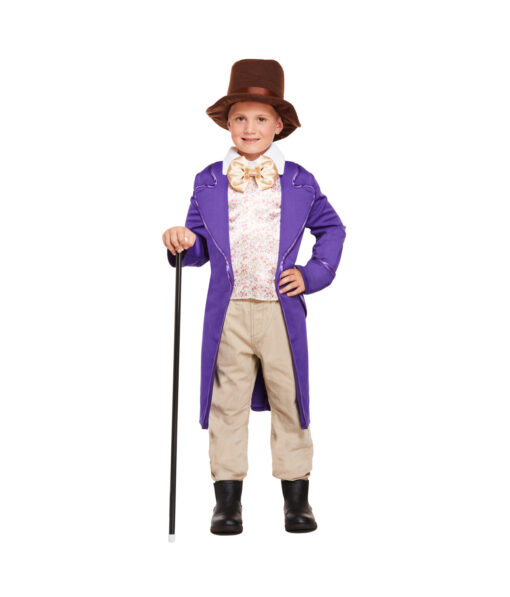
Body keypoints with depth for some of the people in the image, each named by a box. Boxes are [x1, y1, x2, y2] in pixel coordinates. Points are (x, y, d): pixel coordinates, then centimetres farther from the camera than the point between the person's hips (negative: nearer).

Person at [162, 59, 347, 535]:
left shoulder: (299, 182, 5)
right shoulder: (208, 182, 7)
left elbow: (331, 229, 15)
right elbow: (199, 246, 9)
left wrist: (314, 273, 2)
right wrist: (181, 245, -13)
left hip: (282, 311, 0)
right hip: (228, 313, 1)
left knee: (289, 402, 5)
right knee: (227, 404, 3)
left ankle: (296, 498, 17)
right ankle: (227, 499, 12)